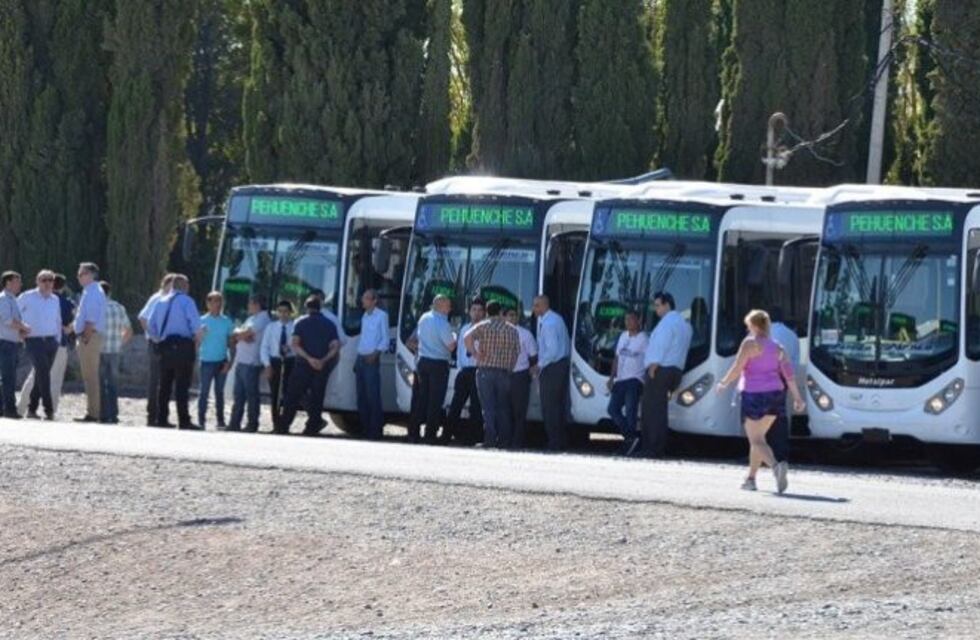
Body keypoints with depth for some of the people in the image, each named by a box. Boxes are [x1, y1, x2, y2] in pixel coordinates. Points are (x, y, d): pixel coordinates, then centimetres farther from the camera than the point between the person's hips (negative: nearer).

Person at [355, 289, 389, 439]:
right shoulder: (364, 316, 19)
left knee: (373, 396, -10)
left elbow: (385, 339, -6)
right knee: (361, 396, 7)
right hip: (361, 358, 8)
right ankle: (365, 428, 12)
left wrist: (376, 353, -19)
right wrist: (358, 359, 17)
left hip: (372, 360, -8)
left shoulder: (381, 316, -4)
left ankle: (375, 430, -9)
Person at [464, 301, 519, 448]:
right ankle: (505, 440, 8)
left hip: (485, 371, -2)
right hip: (504, 373, 2)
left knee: (488, 408, -2)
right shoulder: (512, 330, 8)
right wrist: (509, 367, 14)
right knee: (503, 408, 10)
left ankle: (490, 439, -12)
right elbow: (517, 352, 7)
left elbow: (467, 338, -16)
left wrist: (475, 353, -7)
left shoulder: (482, 327, 0)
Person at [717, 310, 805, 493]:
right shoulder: (777, 347, 11)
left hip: (754, 395, -6)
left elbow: (737, 368, -10)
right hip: (775, 395, 6)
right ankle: (751, 478, 24)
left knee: (756, 440, -5)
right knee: (758, 437, 19)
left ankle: (776, 466, -31)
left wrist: (724, 383, 5)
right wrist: (797, 397, 7)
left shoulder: (750, 343, -6)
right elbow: (788, 372, 6)